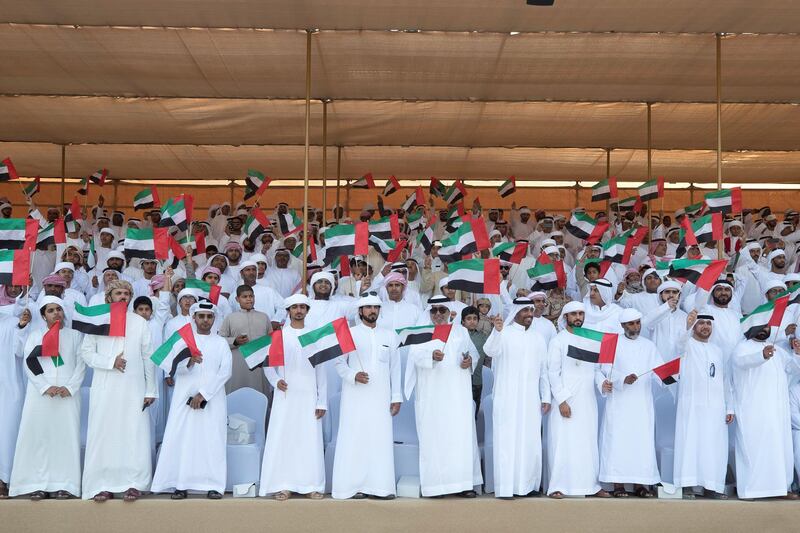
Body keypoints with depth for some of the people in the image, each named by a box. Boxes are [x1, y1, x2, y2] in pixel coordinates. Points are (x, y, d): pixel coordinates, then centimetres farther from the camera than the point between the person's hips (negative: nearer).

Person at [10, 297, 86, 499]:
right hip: (40, 393, 1)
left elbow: (81, 364, 6)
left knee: (66, 435, -5)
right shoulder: (35, 335, 13)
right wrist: (46, 387, -11)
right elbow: (29, 365, 3)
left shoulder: (74, 335, 13)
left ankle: (64, 484, -5)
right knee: (38, 435, -6)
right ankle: (38, 484, -3)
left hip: (68, 393, 0)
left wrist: (70, 387, -9)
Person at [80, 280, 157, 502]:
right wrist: (110, 362, -12)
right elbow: (86, 352, 3)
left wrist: (150, 390, 3)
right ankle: (104, 484, 3)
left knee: (134, 433, -3)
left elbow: (148, 357, 7)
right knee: (104, 434, -1)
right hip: (105, 389, 0)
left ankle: (133, 483, 1)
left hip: (133, 389, 0)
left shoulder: (140, 322, 8)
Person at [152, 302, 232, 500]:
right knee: (182, 439, -5)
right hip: (185, 397, 0)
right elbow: (176, 368, -2)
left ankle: (213, 485, -2)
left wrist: (203, 394, -9)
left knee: (213, 440, -5)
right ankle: (180, 484, -1)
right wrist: (189, 362, -24)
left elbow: (225, 372, 0)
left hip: (212, 400, 0)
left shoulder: (221, 343, 12)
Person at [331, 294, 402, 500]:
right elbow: (339, 363, 3)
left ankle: (380, 486, 2)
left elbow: (395, 367, 13)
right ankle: (355, 485, -1)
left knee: (381, 439, -3)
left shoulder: (390, 336, 14)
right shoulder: (349, 334, 5)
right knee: (355, 438, -5)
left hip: (381, 397, 2)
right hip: (356, 397, -2)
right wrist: (353, 375, -15)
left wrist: (396, 397, 8)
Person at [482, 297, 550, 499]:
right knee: (507, 440, -5)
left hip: (531, 399, 5)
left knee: (530, 441, 5)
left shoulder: (538, 337, 13)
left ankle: (527, 484, 14)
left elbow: (543, 369, 16)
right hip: (507, 398, -4)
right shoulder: (504, 334, -3)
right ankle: (506, 487, -3)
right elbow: (490, 351, -23)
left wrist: (546, 397, 10)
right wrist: (496, 331, -42)